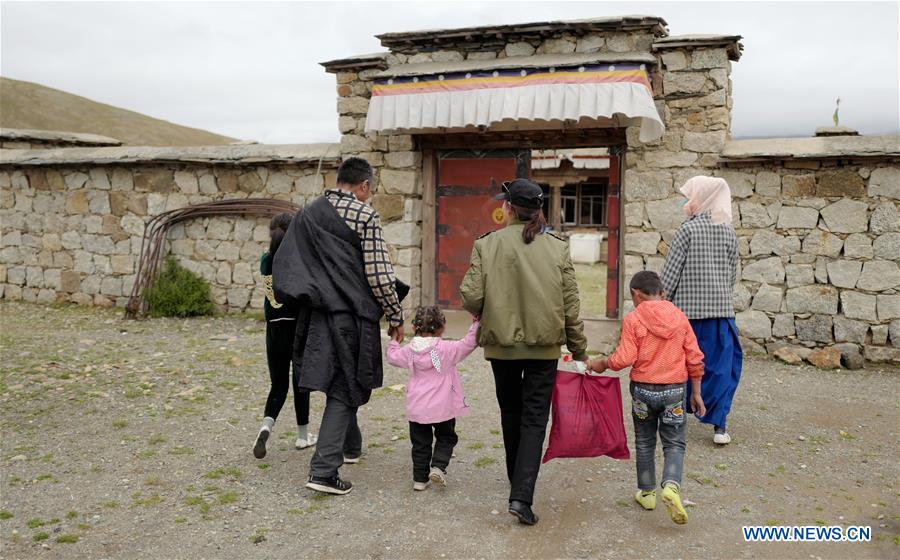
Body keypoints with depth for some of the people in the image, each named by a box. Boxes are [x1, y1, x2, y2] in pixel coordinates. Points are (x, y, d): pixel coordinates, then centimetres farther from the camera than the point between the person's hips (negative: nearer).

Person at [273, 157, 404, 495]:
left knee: (339, 381, 23)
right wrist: (395, 316, -3)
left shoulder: (308, 214, 9)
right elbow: (379, 275, -13)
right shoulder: (365, 216, -10)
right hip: (352, 313, -7)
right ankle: (324, 471, -5)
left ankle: (350, 446, 40)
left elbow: (284, 265, 13)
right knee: (343, 390, -1)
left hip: (318, 312, 7)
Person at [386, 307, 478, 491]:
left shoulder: (410, 350, 0)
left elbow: (393, 357, 16)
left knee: (420, 442, 13)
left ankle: (420, 478, 14)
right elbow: (468, 344, -16)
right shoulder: (447, 349, -13)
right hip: (442, 407, -3)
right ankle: (438, 467, -4)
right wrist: (475, 324, -11)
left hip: (416, 408, 3)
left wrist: (394, 341, 32)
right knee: (446, 438, 15)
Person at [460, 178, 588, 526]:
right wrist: (579, 352, 8)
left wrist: (483, 314, 11)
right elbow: (571, 306, -2)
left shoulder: (487, 245, -8)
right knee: (534, 419, 5)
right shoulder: (558, 248, -4)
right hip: (544, 345, 0)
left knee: (511, 415, 19)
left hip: (501, 343, 1)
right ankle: (521, 496, -7)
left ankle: (518, 482, 36)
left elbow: (471, 297, -13)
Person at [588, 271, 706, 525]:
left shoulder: (633, 319, -9)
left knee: (644, 443, 16)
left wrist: (601, 364, 1)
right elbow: (695, 359, 3)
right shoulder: (680, 317, 2)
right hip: (674, 390, 2)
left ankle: (647, 493, 24)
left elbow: (624, 359, -16)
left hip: (643, 389, -1)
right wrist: (696, 392, 11)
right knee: (674, 444, 9)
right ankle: (672, 486, -13)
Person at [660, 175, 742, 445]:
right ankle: (719, 425, 6)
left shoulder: (688, 229, -8)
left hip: (688, 308, -4)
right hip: (721, 308, 4)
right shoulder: (729, 231, 5)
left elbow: (671, 272, -10)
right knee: (720, 365, 8)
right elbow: (732, 274, 10)